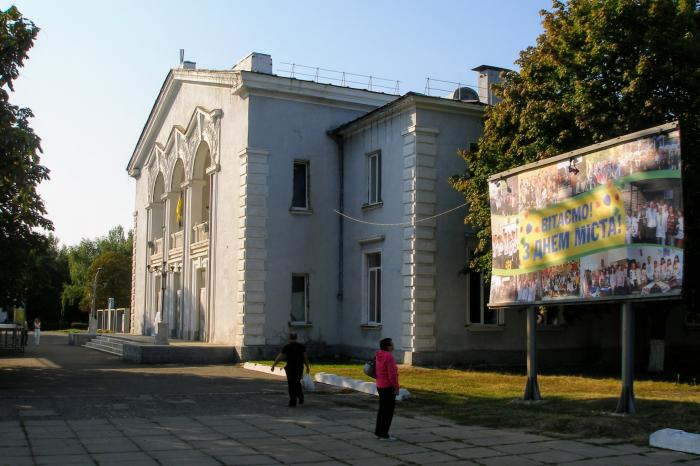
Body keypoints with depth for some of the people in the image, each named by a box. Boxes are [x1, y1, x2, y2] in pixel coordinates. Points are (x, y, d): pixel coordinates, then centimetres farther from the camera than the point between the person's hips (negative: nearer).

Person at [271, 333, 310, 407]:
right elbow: (305, 357, -2)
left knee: (291, 384, 4)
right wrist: (307, 367, 3)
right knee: (297, 383, 21)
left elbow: (279, 357, -6)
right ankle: (301, 396, 3)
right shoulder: (301, 346, 2)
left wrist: (273, 365, 2)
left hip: (290, 368, -3)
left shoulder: (287, 347, -6)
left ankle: (293, 401, 3)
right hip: (300, 367, 3)